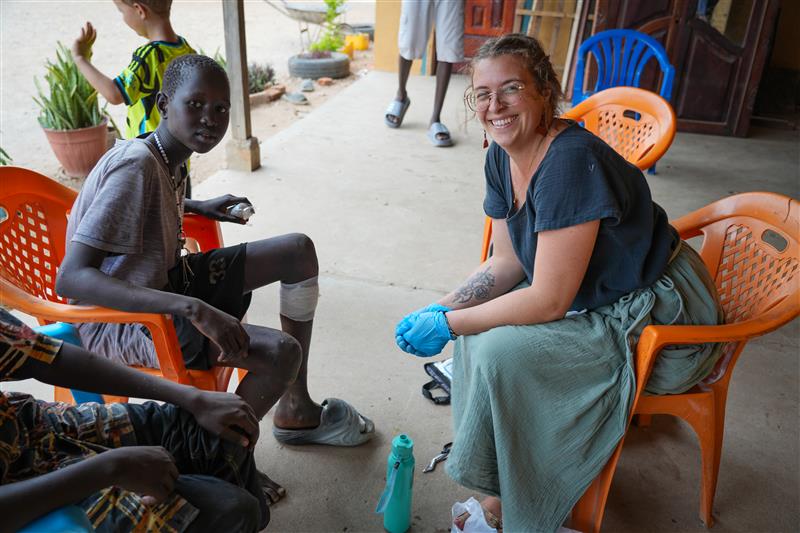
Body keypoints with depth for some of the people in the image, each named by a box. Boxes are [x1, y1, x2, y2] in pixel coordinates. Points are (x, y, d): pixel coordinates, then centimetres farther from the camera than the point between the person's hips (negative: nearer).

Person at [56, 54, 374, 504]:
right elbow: (71, 279, -34)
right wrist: (194, 308, -40)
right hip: (120, 320, -9)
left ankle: (296, 410, 14)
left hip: (163, 283, 9)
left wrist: (195, 207, 8)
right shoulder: (136, 164, -26)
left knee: (299, 251, 5)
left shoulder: (167, 156, 0)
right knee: (282, 352, -26)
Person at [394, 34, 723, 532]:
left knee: (501, 351, -21)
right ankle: (504, 490, 15)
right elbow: (508, 262, 3)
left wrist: (447, 326, -22)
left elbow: (550, 301, -29)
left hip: (662, 319, -9)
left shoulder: (570, 162, -30)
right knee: (480, 316, 0)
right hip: (597, 298, 9)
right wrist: (444, 308, -10)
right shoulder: (502, 156, -3)